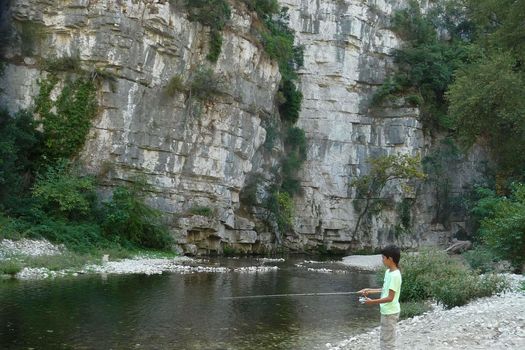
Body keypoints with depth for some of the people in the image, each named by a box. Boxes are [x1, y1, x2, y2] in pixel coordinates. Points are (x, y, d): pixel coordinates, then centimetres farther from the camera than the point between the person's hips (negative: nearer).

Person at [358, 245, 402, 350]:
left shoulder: (395, 275, -23)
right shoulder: (388, 272, 6)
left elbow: (390, 298, -24)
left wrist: (372, 302, -21)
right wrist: (370, 290, 11)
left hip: (390, 313, -10)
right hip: (386, 311, 10)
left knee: (388, 341, -1)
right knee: (384, 340, 18)